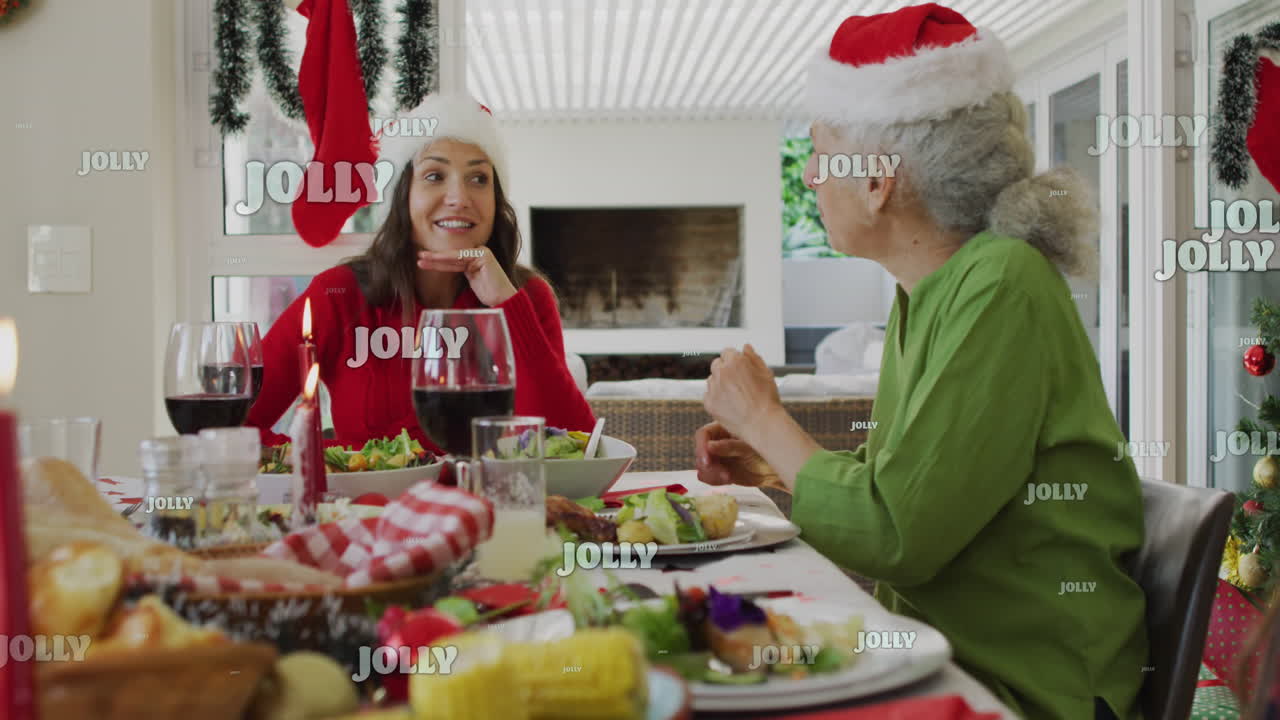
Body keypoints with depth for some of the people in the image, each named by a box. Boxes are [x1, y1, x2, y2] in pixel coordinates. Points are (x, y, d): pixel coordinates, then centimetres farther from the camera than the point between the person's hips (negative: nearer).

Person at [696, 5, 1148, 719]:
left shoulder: (1003, 288, -22)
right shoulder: (927, 291, 5)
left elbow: (893, 537, -24)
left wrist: (764, 419, -10)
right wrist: (776, 468, 4)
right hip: (932, 646, 7)